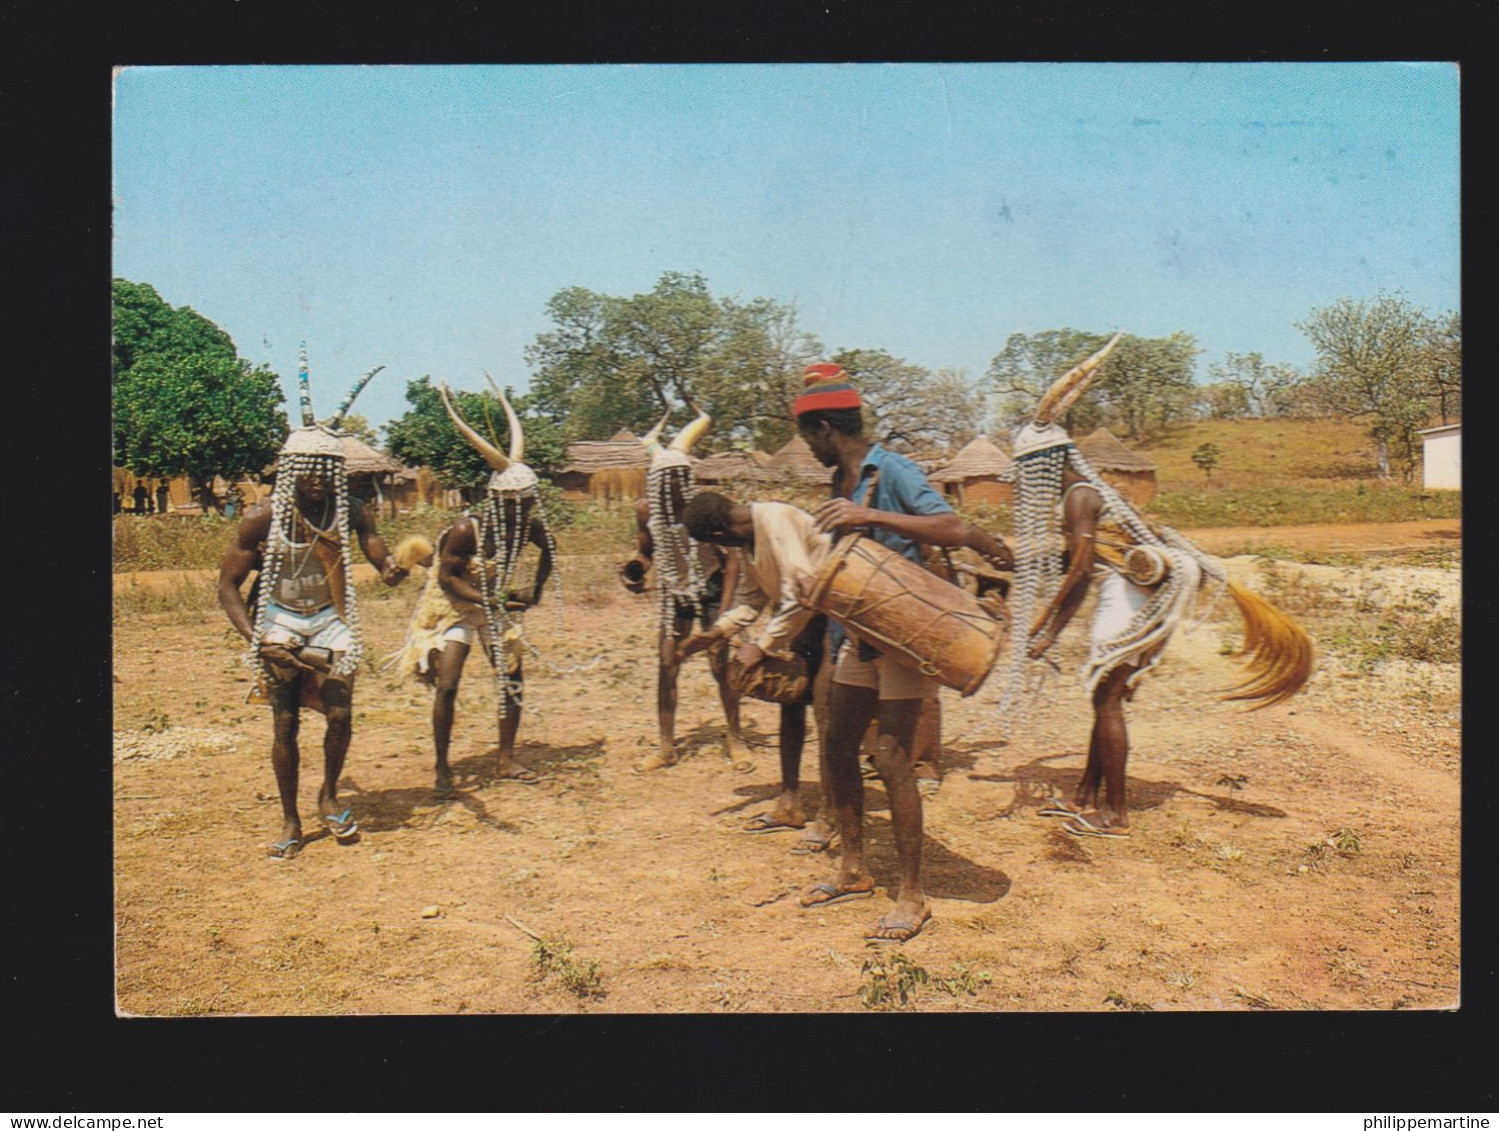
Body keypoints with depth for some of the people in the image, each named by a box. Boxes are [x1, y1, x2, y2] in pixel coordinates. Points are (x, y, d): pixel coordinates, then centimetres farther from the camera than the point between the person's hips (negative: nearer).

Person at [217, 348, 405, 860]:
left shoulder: (350, 513, -8)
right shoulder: (263, 520, -13)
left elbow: (380, 557, -12)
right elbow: (228, 585, -8)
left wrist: (391, 569, -38)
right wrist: (257, 639, -19)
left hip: (331, 622, 2)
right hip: (280, 623, -1)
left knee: (340, 715, -5)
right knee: (285, 725, -1)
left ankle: (330, 796, 21)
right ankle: (290, 821, 14)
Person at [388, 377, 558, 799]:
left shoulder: (529, 526, -12)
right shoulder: (467, 530, -28)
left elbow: (549, 550, 10)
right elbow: (447, 577, -21)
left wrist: (535, 590, 4)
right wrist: (490, 601, -27)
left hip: (498, 604, 6)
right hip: (454, 606, -6)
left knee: (513, 678, 3)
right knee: (446, 685, -13)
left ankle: (506, 760, 16)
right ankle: (442, 769, 1)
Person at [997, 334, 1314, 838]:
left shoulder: (1078, 497, -12)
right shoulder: (1075, 495, 17)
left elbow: (1079, 568, -20)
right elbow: (1078, 576, 20)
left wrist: (1043, 621, -18)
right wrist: (1050, 632, 20)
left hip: (1126, 594, -10)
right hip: (1126, 593, 10)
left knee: (1106, 701, -5)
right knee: (1105, 699, 13)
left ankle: (1115, 815, 1)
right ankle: (1085, 798, 22)